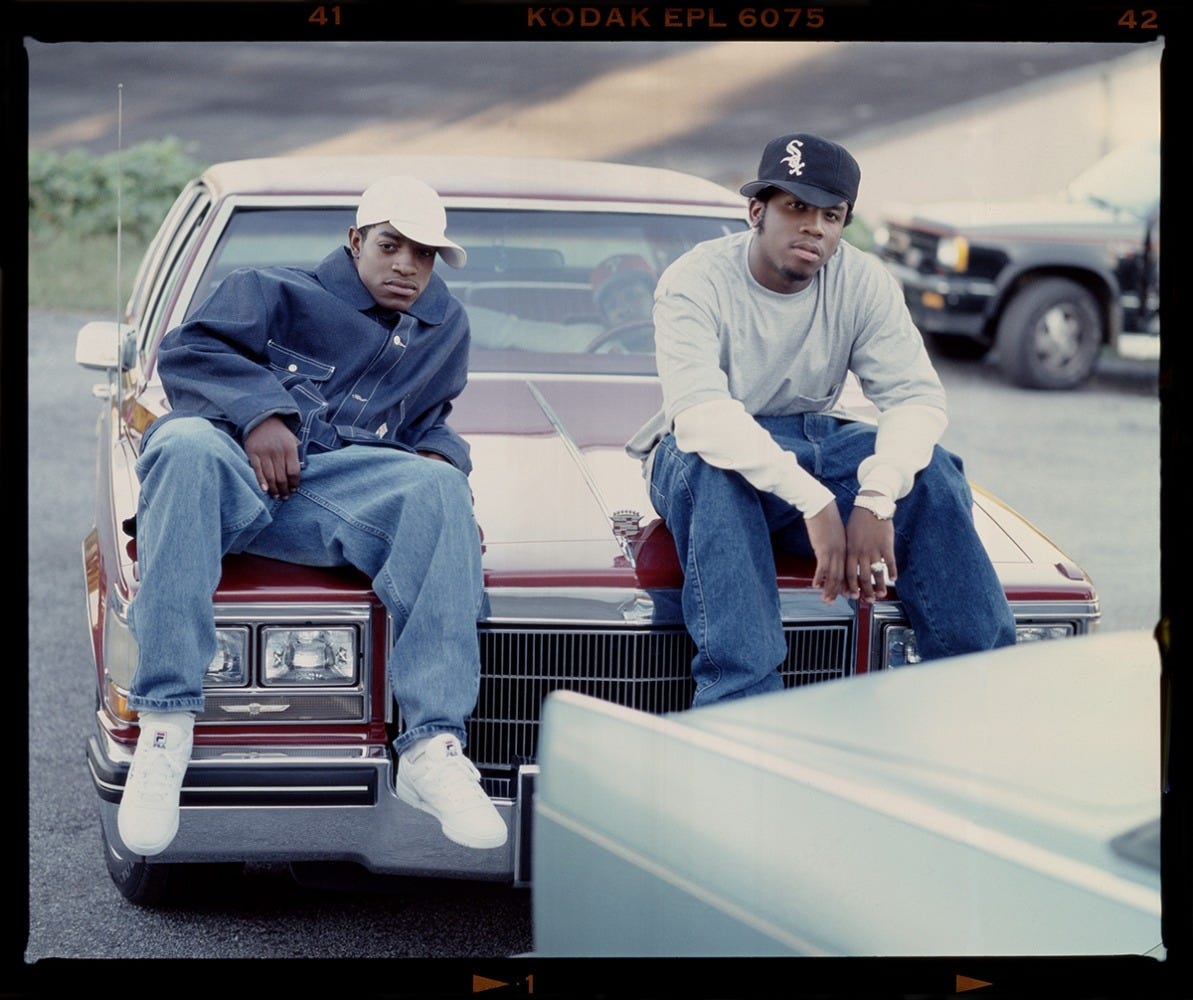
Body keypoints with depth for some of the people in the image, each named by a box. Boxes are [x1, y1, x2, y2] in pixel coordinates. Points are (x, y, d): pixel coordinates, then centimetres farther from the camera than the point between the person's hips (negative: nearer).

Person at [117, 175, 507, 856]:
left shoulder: (444, 325, 27)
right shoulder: (280, 293, 14)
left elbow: (427, 419, 35)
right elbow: (187, 350, 4)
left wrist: (440, 457, 10)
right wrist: (259, 411, -13)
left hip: (345, 482, 2)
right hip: (238, 467, -2)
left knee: (439, 488, -29)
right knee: (187, 446, -39)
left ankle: (434, 747, -38)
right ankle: (164, 727, -42)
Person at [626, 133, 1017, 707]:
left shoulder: (863, 282, -6)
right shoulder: (695, 282, -19)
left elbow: (917, 396, -15)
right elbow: (699, 414, -33)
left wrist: (877, 500, -36)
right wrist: (813, 503, -44)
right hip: (703, 460, -4)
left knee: (930, 469, -23)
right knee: (711, 467, -39)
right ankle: (740, 704, -45)